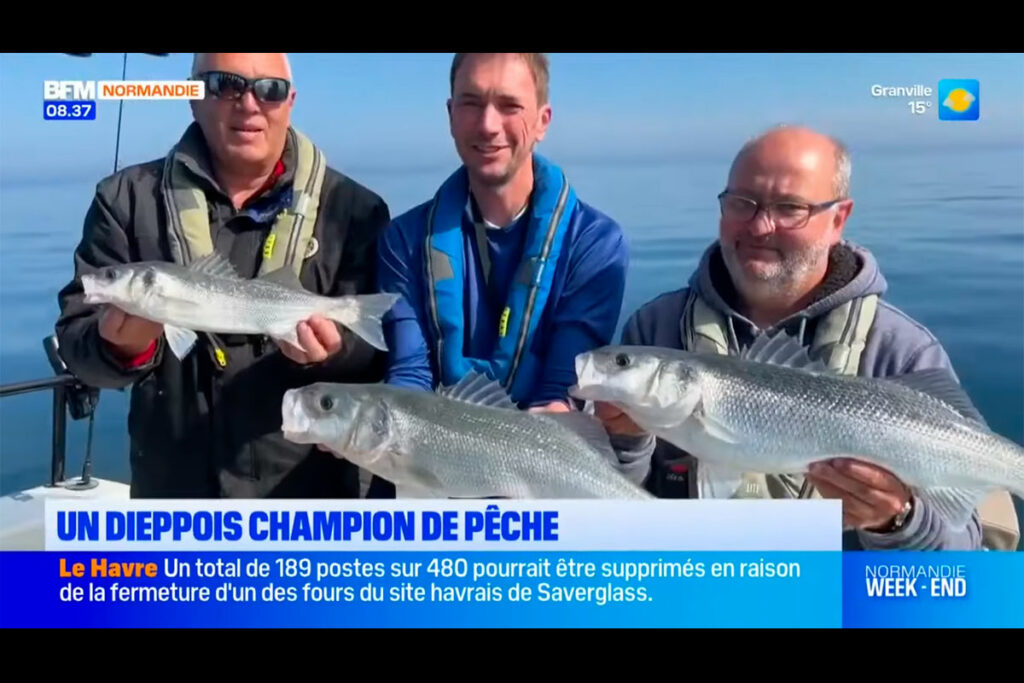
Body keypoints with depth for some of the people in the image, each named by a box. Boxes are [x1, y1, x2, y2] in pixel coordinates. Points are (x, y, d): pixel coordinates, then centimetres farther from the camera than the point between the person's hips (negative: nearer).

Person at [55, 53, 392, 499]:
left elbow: (379, 353, -8)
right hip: (171, 492, 2)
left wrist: (332, 351, -29)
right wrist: (122, 345, -26)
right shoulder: (128, 199, -1)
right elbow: (75, 341, -4)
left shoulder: (354, 209, -5)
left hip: (309, 495, -1)